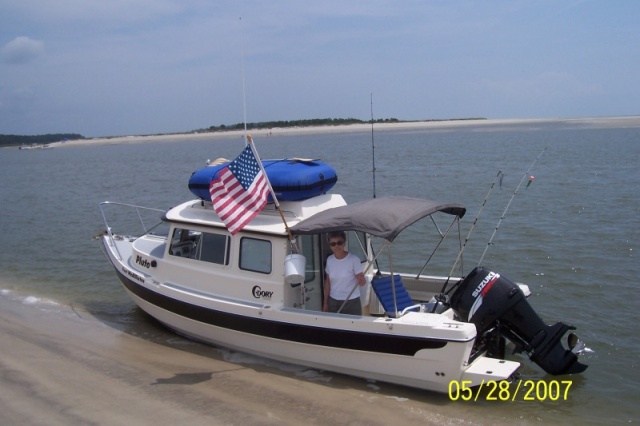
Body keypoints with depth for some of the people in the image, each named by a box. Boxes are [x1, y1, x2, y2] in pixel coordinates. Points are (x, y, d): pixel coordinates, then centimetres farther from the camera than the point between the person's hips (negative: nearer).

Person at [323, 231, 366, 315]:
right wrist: (325, 302, 11)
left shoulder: (354, 259, -13)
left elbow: (362, 282, -14)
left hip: (352, 303, -4)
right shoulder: (329, 260, 1)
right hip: (333, 302, 4)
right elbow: (328, 282, 10)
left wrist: (361, 280, -37)